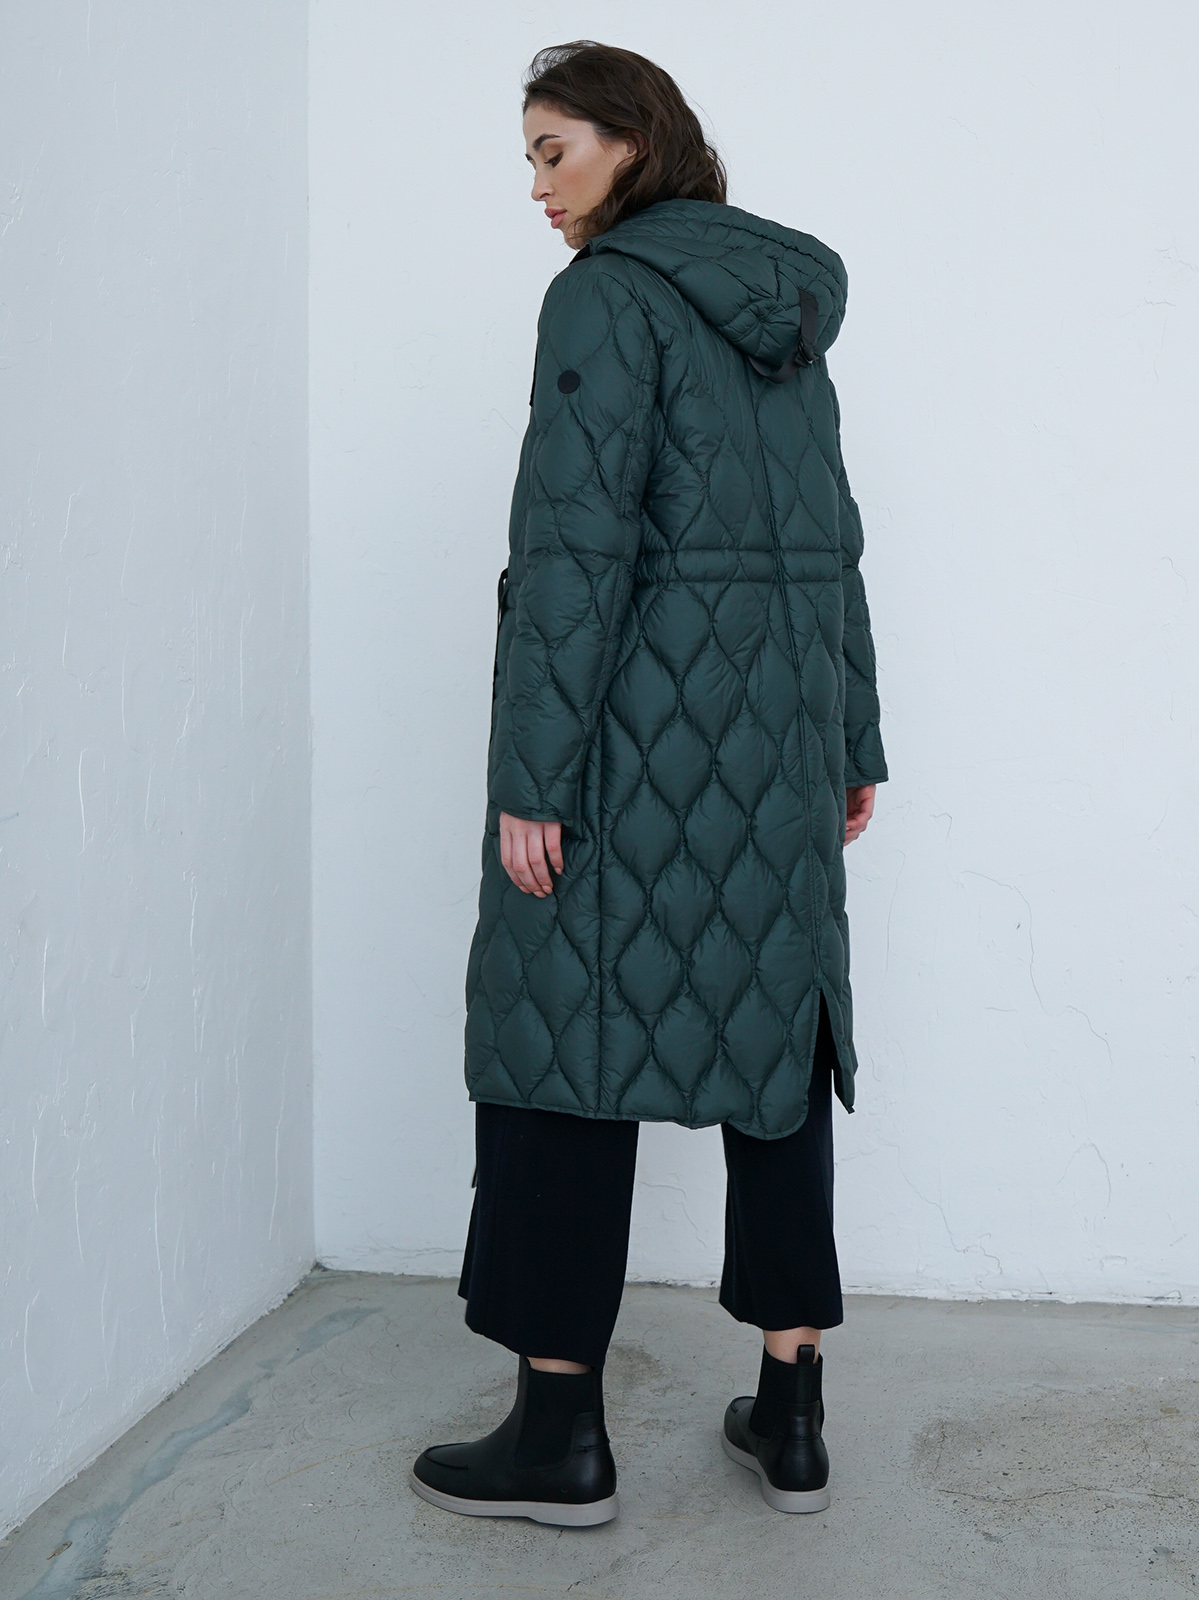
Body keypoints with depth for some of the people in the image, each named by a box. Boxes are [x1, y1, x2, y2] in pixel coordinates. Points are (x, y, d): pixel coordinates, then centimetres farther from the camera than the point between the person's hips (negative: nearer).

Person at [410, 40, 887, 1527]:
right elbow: (835, 540, 17)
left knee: (570, 1018, 0)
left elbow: (576, 544, -16)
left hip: (644, 709, -7)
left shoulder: (607, 293, -7)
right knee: (773, 1029, 9)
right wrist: (852, 741, 20)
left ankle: (561, 1430, 7)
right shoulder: (790, 305, 17)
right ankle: (791, 1417, 16)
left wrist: (532, 776, -17)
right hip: (784, 722, 8)